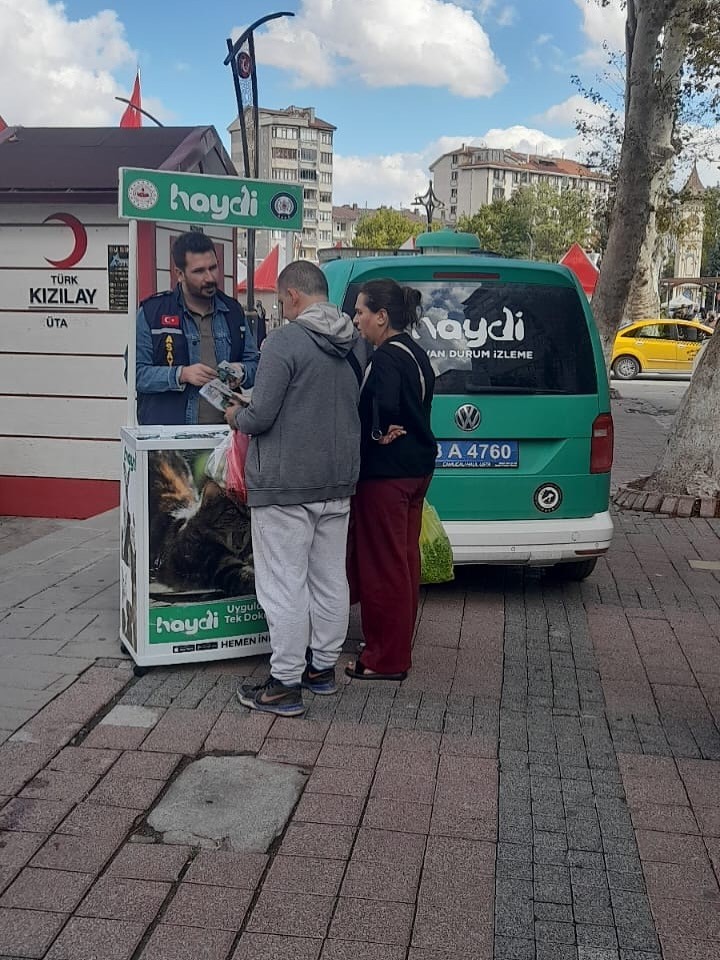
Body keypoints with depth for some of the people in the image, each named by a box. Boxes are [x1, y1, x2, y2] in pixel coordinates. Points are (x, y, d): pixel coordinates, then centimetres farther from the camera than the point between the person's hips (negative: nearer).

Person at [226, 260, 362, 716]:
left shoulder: (286, 341, -16)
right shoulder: (351, 347, 7)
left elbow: (260, 417, -18)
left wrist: (236, 416, 5)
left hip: (286, 487, -8)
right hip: (338, 481, 8)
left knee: (284, 586, 0)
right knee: (331, 579, 16)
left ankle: (285, 684, 7)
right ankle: (323, 667, 29)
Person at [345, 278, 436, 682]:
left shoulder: (386, 357, -18)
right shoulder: (415, 353, 13)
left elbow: (383, 408, -32)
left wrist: (377, 434, -13)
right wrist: (386, 431, 1)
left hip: (385, 474, -10)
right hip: (417, 468, 10)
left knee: (383, 565, -1)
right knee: (404, 560, 17)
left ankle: (386, 660, 9)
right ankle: (399, 650, 29)